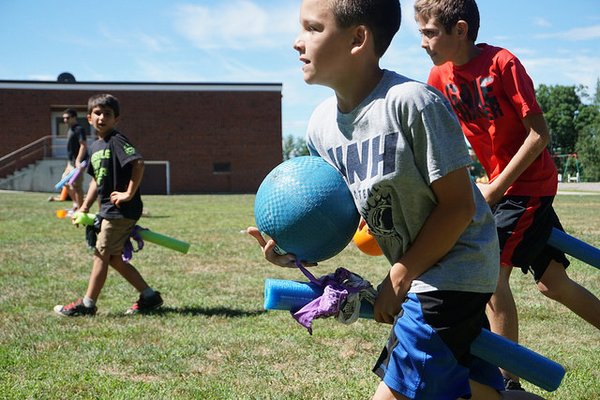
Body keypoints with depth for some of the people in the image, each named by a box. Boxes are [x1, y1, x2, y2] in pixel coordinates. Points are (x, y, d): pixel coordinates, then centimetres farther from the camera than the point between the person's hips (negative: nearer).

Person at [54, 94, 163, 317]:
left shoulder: (117, 140, -12)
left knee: (102, 254, -3)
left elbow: (138, 162, -25)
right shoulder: (95, 147, 16)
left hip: (122, 209, -9)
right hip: (109, 210, 9)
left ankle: (87, 304, 5)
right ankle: (149, 296, 19)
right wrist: (84, 208, 14)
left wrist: (129, 194, -24)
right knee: (114, 258, 12)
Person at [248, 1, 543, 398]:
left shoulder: (412, 102, -22)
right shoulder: (321, 126, 1)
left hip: (454, 271, -7)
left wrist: (400, 276, -14)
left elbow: (458, 205, -19)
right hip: (417, 275, 8)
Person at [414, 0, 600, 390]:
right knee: (553, 283, 11)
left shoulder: (502, 63, -20)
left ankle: (509, 382, -5)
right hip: (502, 185, 7)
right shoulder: (441, 77, -1)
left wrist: (496, 187, -21)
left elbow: (539, 134, -19)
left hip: (530, 181, -7)